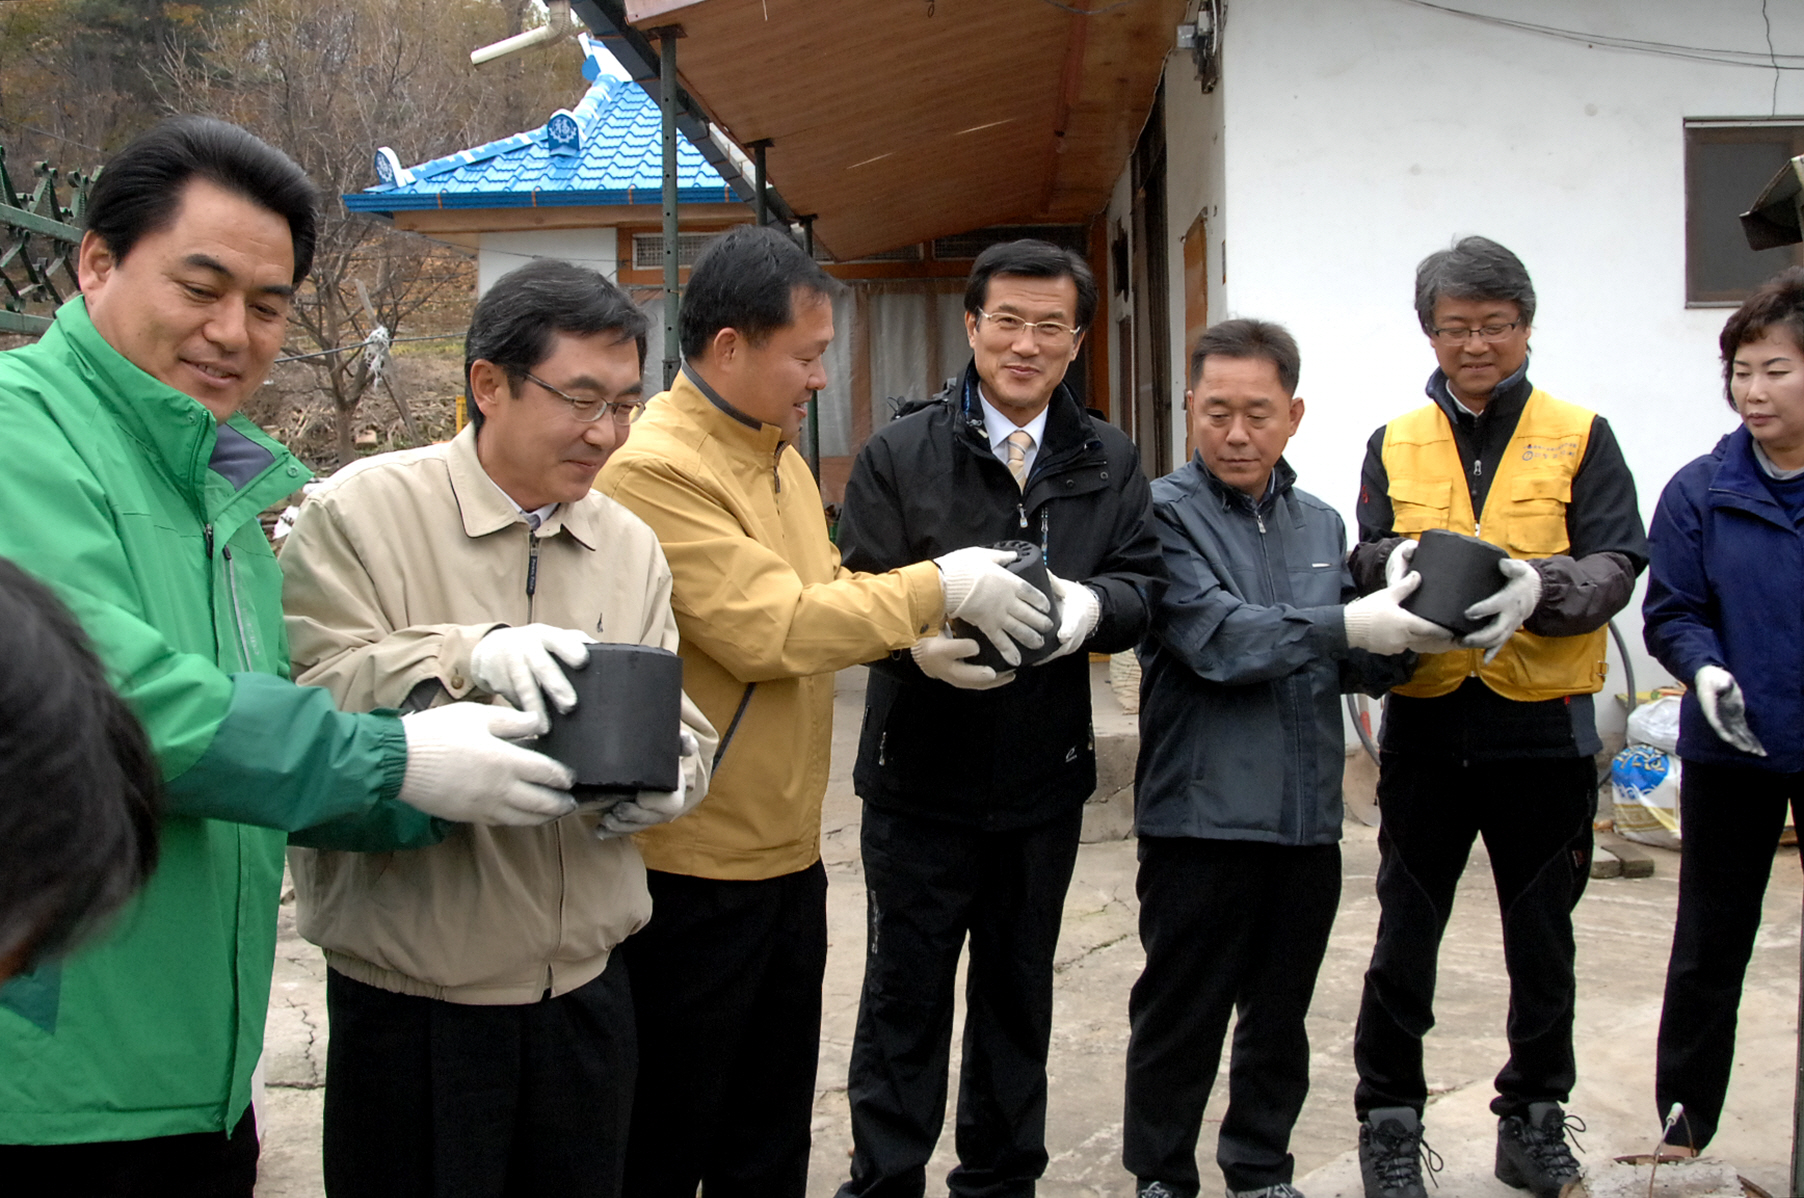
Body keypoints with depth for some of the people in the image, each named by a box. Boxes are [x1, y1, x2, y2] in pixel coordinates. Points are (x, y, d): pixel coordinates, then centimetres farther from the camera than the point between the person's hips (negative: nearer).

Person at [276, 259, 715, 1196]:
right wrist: (465, 657, -30)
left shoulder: (631, 545, 10)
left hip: (587, 983, 5)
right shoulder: (362, 510, -7)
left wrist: (669, 773, -13)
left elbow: (675, 722, 10)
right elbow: (305, 704, -16)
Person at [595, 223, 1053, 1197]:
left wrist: (928, 638, 1)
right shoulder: (654, 469, -19)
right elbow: (770, 629, -24)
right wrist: (939, 588, -15)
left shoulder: (780, 455, 12)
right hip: (692, 869, -9)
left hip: (788, 853, 9)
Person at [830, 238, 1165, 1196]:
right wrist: (918, 636, -29)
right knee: (905, 996, 6)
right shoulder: (899, 454, -3)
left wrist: (1093, 605, -23)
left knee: (1019, 992, 17)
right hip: (920, 780, -3)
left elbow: (1143, 584, 1)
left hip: (1045, 780, 3)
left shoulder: (1109, 461, 6)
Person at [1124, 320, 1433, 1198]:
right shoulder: (1164, 514, -6)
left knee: (1280, 1017, 17)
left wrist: (1405, 642, -9)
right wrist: (1349, 626, -25)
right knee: (1180, 1020, 6)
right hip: (1200, 817, -5)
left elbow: (1360, 669, 12)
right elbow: (1216, 637, -20)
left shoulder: (1321, 524, 12)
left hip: (1306, 819, 5)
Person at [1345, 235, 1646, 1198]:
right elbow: (1363, 560, 1)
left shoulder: (1579, 437, 1)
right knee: (1405, 934, 7)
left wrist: (1539, 587, -29)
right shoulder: (1393, 445, 7)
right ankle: (1389, 1119, 20)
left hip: (1543, 727, -1)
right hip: (1427, 724, 1)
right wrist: (1398, 561, -23)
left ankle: (1534, 1119, 27)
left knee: (1542, 938, 12)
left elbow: (1617, 568, -8)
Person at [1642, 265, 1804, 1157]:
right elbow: (1669, 614, -2)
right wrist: (1705, 667, -21)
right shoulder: (1700, 492, -3)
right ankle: (1684, 1120, 23)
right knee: (1711, 944, 10)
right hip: (1732, 747, 1)